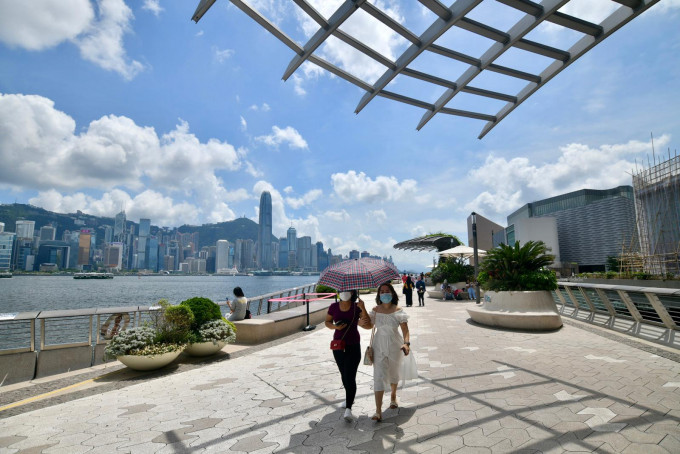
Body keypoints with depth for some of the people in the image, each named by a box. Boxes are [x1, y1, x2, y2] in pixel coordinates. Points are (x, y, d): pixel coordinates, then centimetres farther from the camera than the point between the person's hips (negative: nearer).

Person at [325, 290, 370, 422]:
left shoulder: (357, 307, -9)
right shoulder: (334, 307, -2)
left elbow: (369, 326, -13)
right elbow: (327, 322, 9)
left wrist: (363, 309, -27)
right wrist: (335, 326, -13)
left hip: (353, 346, -4)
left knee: (350, 377, -10)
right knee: (344, 375, 19)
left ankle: (348, 409, -5)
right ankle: (350, 398, 42)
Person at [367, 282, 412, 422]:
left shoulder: (398, 311, -11)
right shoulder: (375, 310, -4)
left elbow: (405, 329, -16)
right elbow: (369, 325, 4)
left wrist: (406, 343, -33)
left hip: (394, 346, 0)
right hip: (379, 346, 0)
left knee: (394, 373, 21)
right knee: (379, 376, -6)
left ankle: (393, 396, 50)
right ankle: (378, 411, -3)